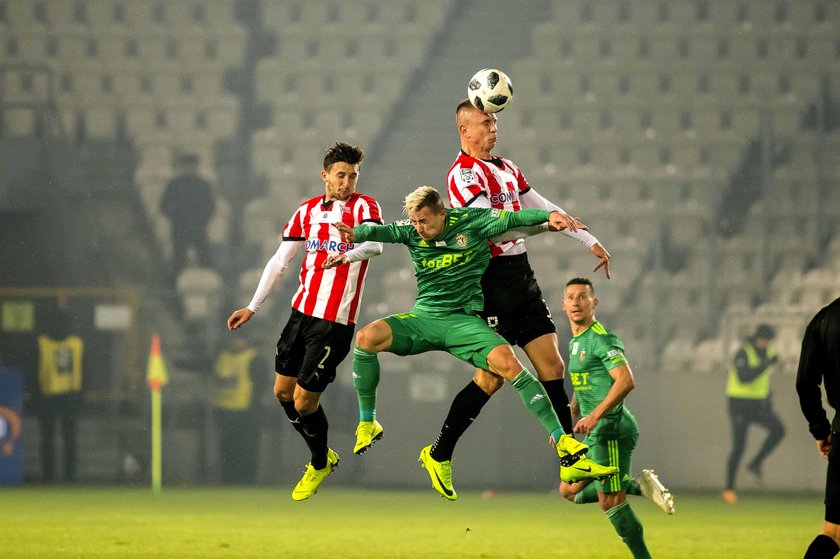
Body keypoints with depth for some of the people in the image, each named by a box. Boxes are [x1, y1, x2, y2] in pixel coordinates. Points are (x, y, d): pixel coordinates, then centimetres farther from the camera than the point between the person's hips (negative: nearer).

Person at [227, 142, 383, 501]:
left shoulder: (363, 206, -8)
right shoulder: (307, 211, 9)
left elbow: (376, 242, -29)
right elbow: (280, 261, 15)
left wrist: (348, 255, -50)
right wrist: (253, 307, 13)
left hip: (335, 321, -6)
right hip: (302, 310, 6)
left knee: (304, 401, -4)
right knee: (283, 391, 11)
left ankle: (319, 466, 23)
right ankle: (323, 455, 33)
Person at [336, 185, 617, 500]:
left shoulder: (471, 221, -5)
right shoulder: (412, 231, 1)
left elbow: (514, 218, -6)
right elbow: (384, 231, -10)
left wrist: (549, 215, -22)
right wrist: (356, 234, -30)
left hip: (464, 320, -2)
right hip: (424, 317, 3)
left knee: (506, 361, -28)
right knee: (367, 337, -24)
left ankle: (565, 448, -26)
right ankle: (367, 424, -6)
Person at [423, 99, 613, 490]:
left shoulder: (505, 167, 17)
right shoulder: (464, 174, -11)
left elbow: (541, 206, 25)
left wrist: (589, 241, 22)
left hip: (520, 275, 8)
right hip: (491, 279, -8)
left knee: (551, 366, 4)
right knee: (492, 376, -8)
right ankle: (440, 454, 3)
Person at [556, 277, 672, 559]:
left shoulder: (602, 339, -13)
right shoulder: (575, 342, 16)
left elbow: (626, 380, -25)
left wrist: (595, 416, -30)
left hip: (612, 429, -10)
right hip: (596, 433, 10)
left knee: (610, 502, -7)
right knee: (569, 490, 12)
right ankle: (639, 484, 11)